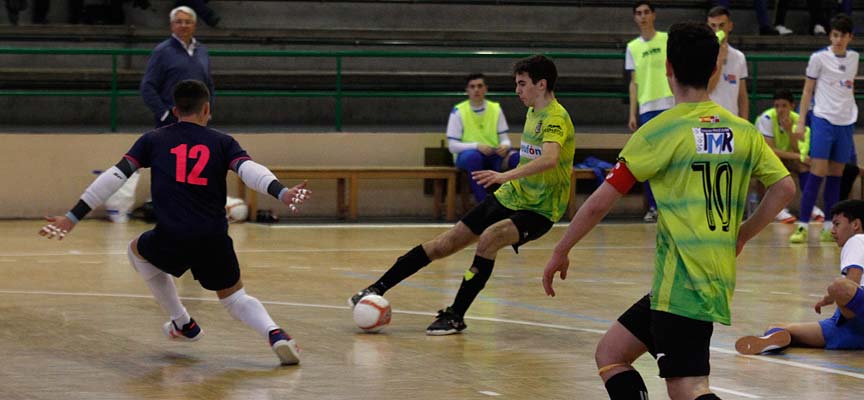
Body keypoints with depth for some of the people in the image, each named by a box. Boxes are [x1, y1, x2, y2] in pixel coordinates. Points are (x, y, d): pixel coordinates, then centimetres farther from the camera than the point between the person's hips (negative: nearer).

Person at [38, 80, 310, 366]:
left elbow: (114, 177, 6)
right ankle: (275, 334, -8)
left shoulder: (153, 140, 11)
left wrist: (73, 217, 7)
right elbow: (250, 170, -9)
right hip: (214, 240, 1)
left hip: (171, 240, -1)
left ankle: (183, 324, 33)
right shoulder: (222, 143, 11)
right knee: (235, 298, 23)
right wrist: (280, 192, -22)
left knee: (137, 251, 33)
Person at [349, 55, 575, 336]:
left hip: (538, 210, -8)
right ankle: (378, 288, 11)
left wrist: (505, 176, -50)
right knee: (444, 244, 3)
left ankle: (456, 316, -23)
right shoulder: (533, 113, 8)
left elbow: (550, 158, -40)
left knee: (489, 238, -33)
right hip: (510, 196, 8)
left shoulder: (556, 118, -21)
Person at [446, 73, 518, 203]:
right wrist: (477, 146, -21)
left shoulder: (496, 109, 9)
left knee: (517, 157, -28)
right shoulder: (458, 111, -1)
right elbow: (452, 146, -5)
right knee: (473, 156, -40)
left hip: (494, 155, 3)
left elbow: (505, 139, 10)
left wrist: (505, 146, -16)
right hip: (466, 155, -3)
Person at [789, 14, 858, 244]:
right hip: (823, 121, -5)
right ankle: (802, 226, -10)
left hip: (846, 122, 5)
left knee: (836, 175, 6)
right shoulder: (819, 58, -3)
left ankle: (829, 227, 9)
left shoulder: (854, 58, 10)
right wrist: (801, 122, -5)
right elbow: (807, 90, 0)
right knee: (817, 173, -11)